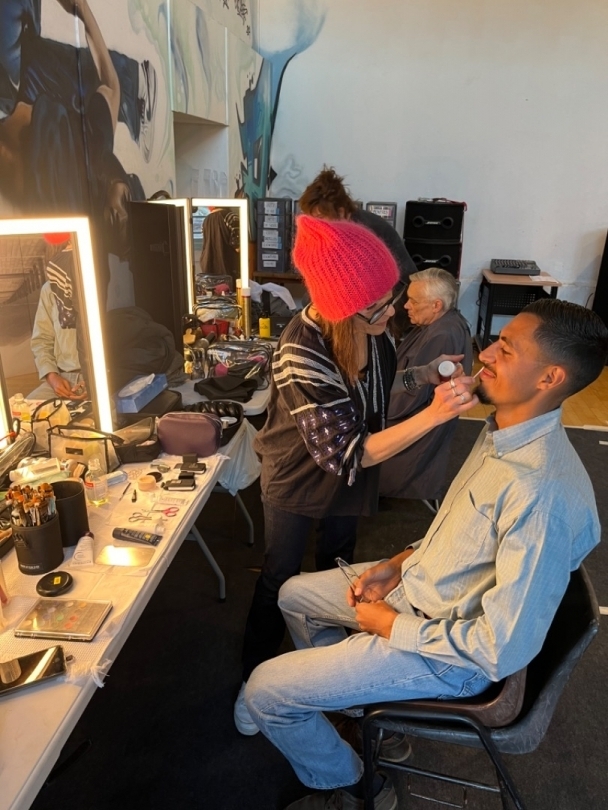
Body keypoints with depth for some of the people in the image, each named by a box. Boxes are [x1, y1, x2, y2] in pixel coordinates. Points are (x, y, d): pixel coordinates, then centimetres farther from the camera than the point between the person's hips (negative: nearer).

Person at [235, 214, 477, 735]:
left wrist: (424, 375, -12)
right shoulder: (301, 355, -37)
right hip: (299, 478, -6)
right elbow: (349, 453, -35)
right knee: (279, 581, 12)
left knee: (337, 567, 25)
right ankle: (255, 680, 39)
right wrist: (434, 415, -43)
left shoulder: (371, 327, -18)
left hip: (353, 473, 6)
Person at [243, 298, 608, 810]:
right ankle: (341, 695, 41)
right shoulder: (503, 429, -5)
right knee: (295, 595, 21)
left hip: (447, 653, -8)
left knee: (265, 691, -5)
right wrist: (400, 563, 1)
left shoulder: (542, 490, -34)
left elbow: (505, 649, -30)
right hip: (419, 585, 9)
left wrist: (390, 625, -18)